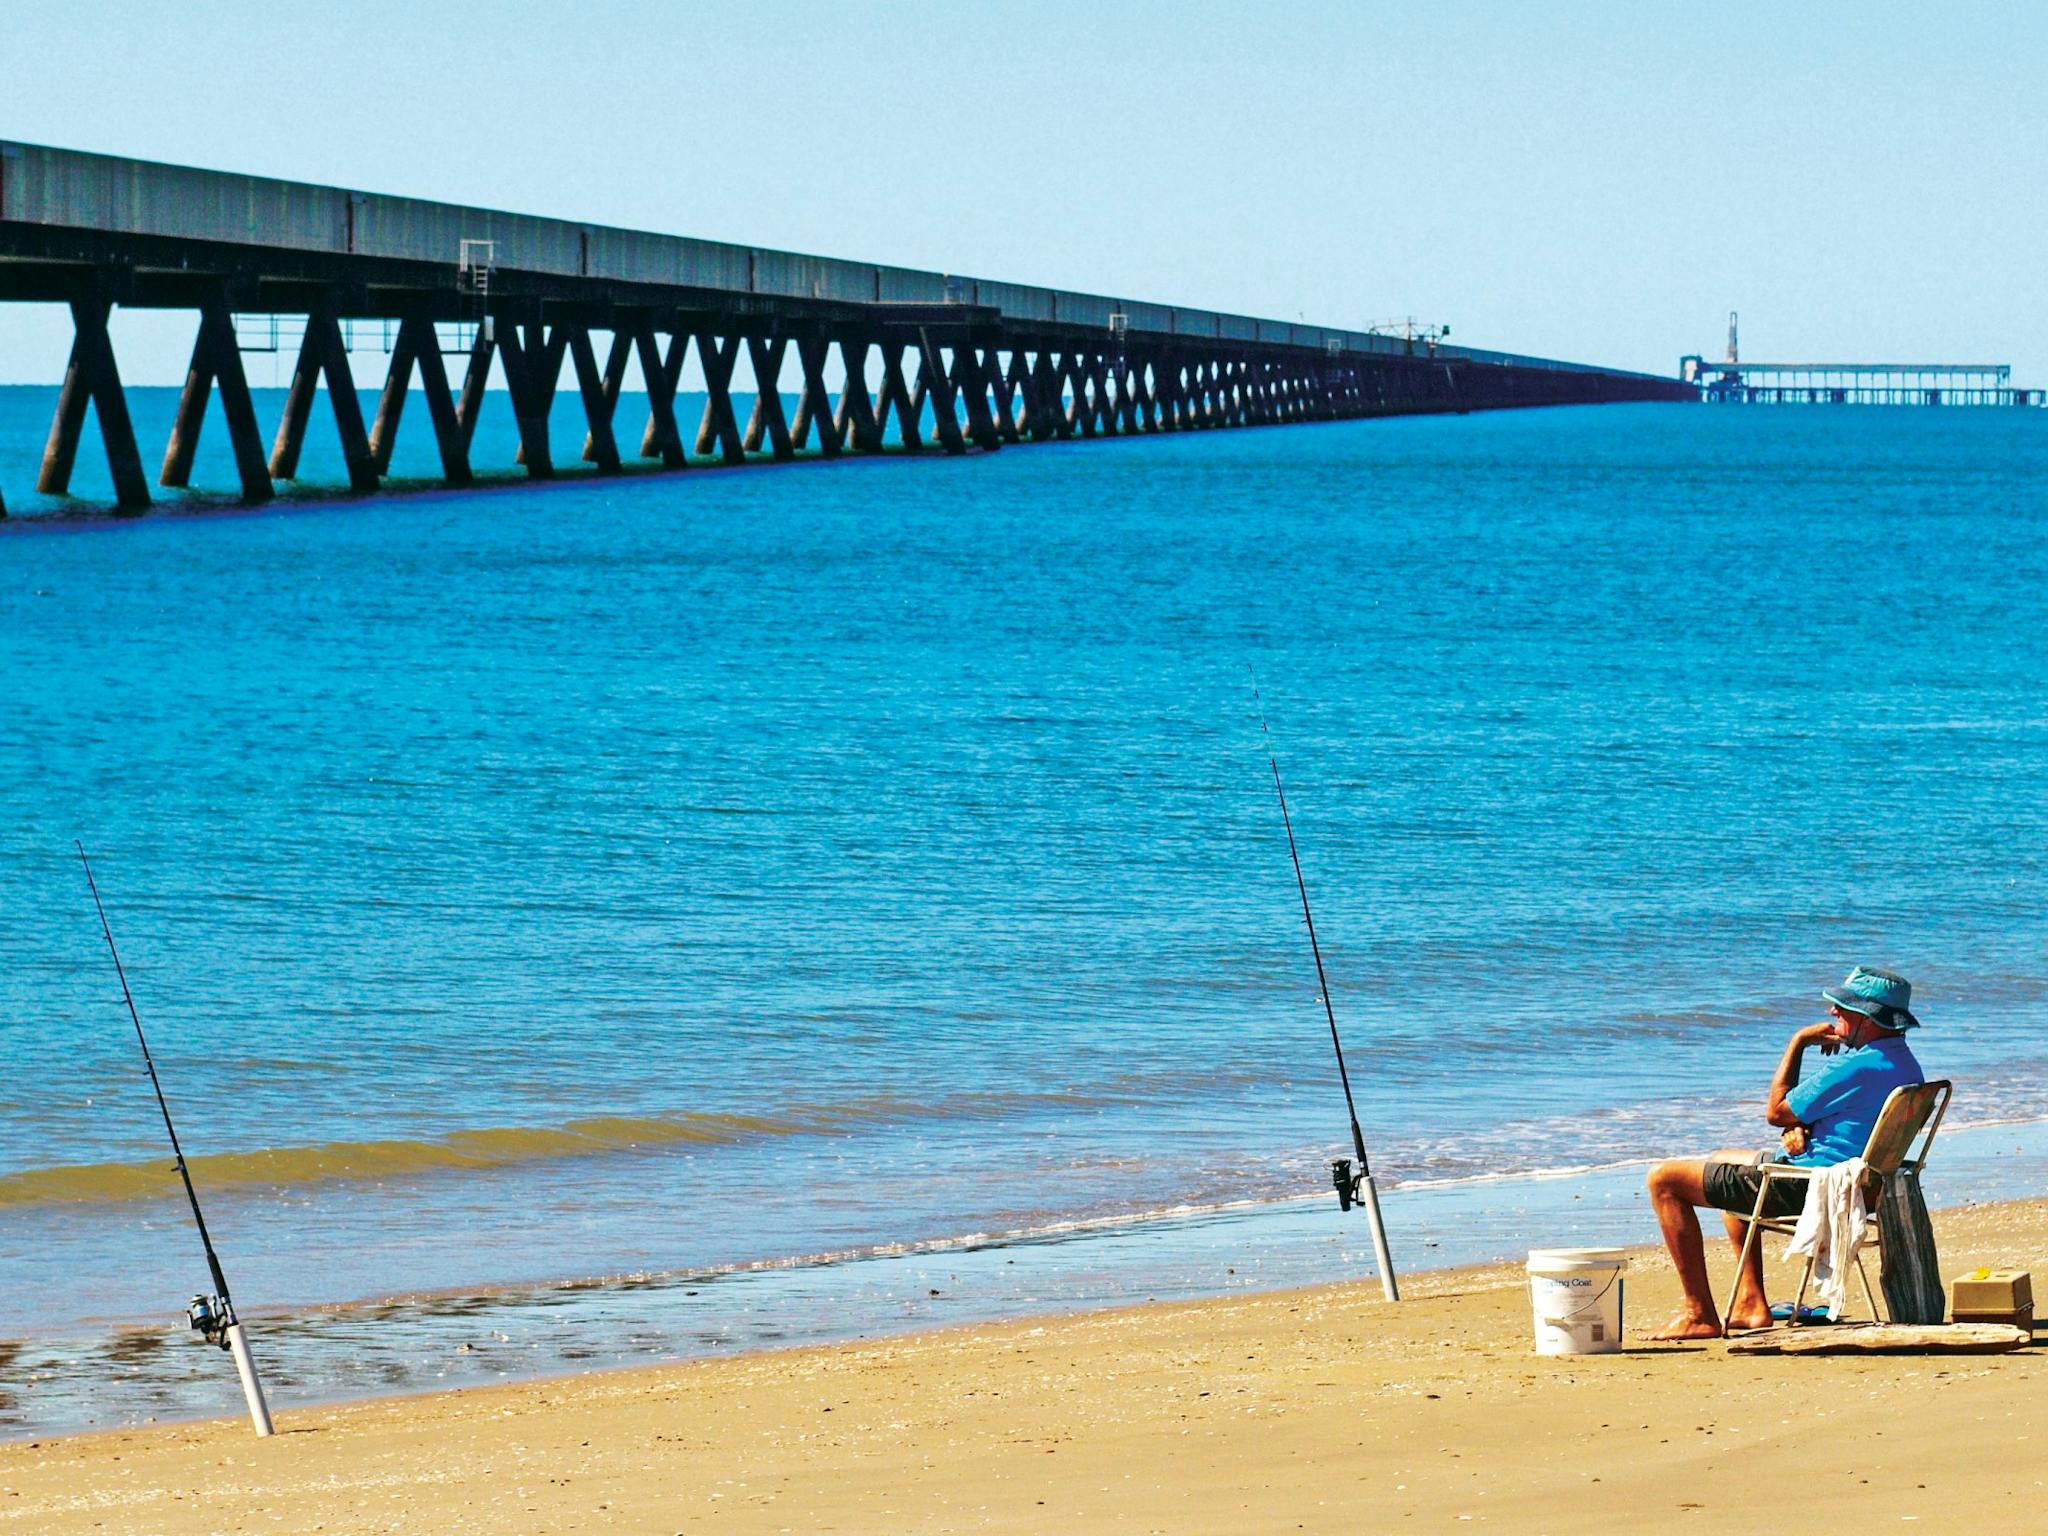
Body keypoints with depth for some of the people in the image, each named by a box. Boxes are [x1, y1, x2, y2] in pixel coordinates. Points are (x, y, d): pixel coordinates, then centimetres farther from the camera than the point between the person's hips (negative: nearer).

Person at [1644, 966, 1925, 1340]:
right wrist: (1799, 1130, -3)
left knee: (1665, 1180, -5)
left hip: (1804, 1188, -11)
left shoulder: (1859, 1067, -25)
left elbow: (1776, 1112, -16)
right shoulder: (1905, 1066, 7)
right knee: (1723, 1163, 36)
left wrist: (1798, 1042, -6)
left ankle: (1699, 1314, -3)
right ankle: (1751, 1304, 27)